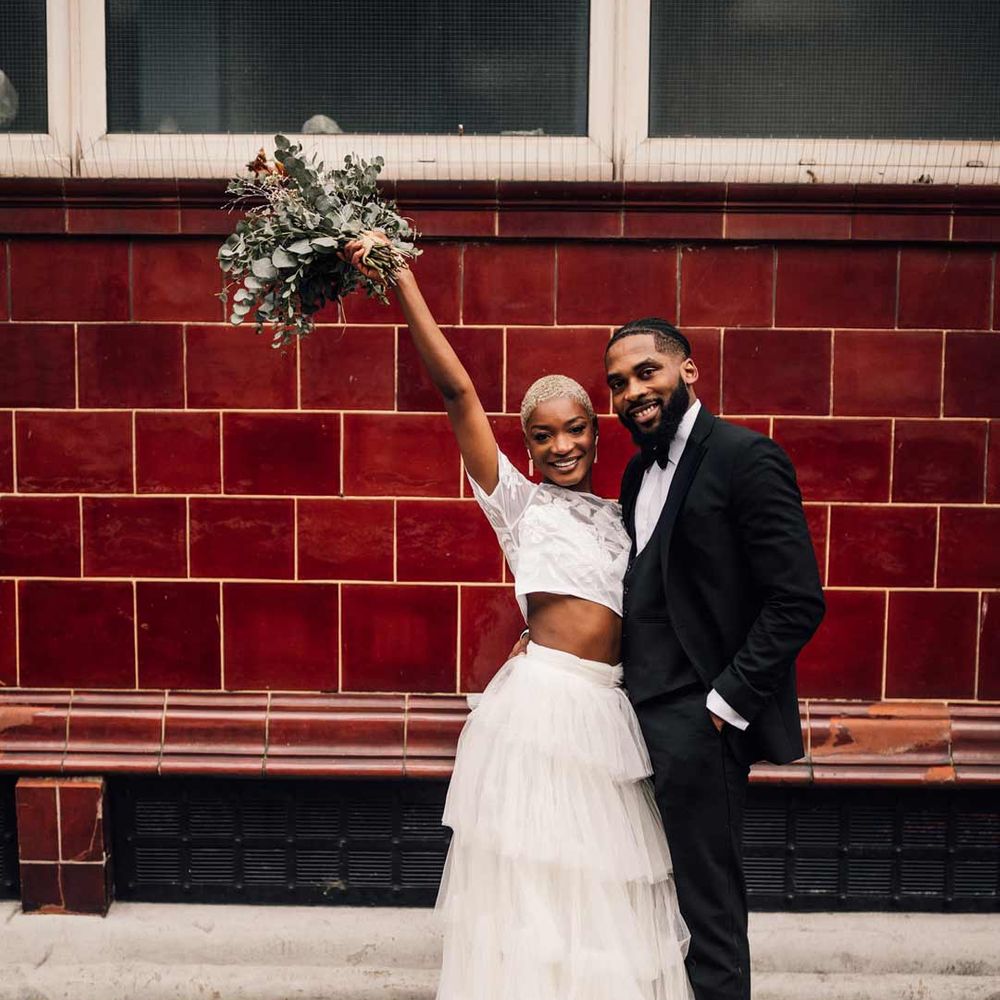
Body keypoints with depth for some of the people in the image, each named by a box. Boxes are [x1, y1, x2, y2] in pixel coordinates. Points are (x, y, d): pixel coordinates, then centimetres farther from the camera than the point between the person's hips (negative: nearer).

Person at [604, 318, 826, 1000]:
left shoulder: (746, 457, -11)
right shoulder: (639, 471, 14)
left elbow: (798, 601, -16)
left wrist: (726, 705, -17)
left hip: (699, 724, -8)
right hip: (642, 715, 8)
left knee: (707, 910, 4)